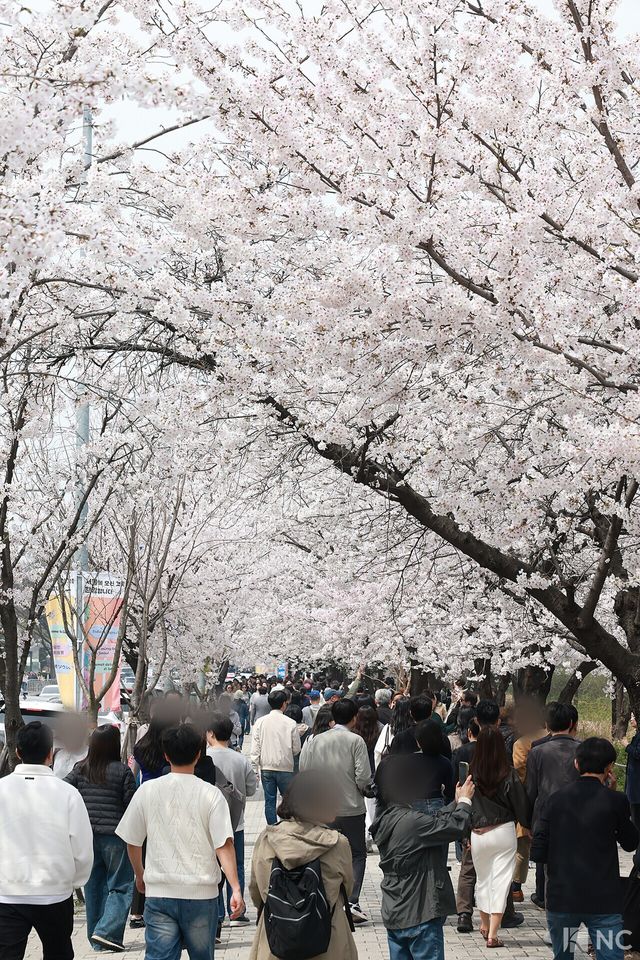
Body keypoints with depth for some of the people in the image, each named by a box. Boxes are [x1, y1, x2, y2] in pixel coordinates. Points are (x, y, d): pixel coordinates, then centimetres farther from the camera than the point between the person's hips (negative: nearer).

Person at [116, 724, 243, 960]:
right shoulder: (211, 794, -7)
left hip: (158, 893, 1)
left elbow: (132, 842, 8)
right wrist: (236, 889, -13)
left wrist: (140, 875, 24)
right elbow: (224, 845, -13)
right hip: (201, 894, 0)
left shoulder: (147, 791, -1)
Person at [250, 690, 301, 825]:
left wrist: (254, 770, 3)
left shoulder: (260, 722, -2)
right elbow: (297, 749, -3)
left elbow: (255, 749, -2)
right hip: (285, 768, -2)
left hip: (266, 768, 2)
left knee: (269, 802, 8)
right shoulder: (291, 723, -8)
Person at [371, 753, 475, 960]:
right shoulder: (411, 821, -23)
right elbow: (457, 827, -17)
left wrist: (456, 803, 18)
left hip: (394, 915, 9)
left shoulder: (387, 821, 5)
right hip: (419, 918, -9)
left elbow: (434, 821, 14)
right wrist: (464, 801, 1)